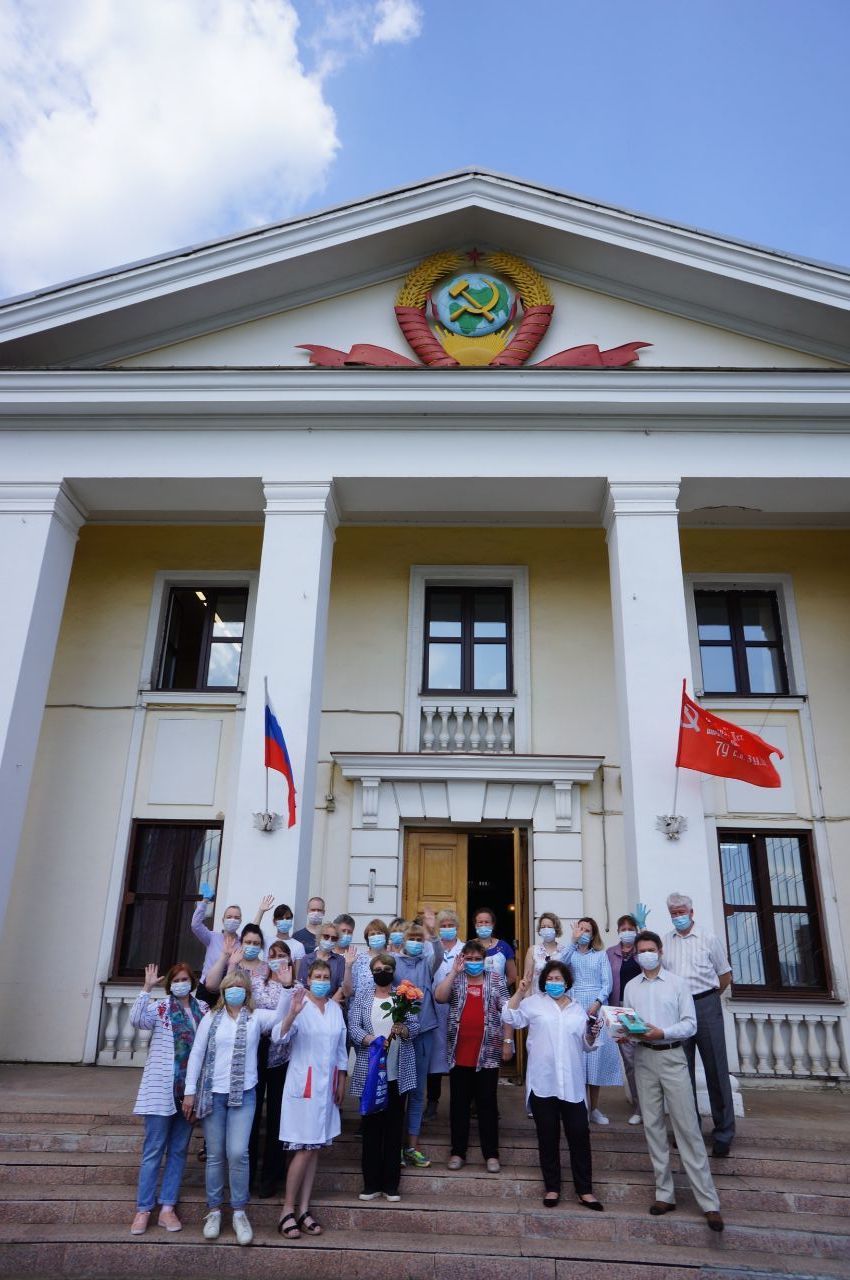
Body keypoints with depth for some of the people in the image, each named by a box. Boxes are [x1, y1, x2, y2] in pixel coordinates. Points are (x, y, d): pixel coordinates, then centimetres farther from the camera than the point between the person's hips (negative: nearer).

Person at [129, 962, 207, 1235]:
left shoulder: (202, 1009, 5)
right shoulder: (160, 1007, -4)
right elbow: (136, 1020, -23)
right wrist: (147, 988, -29)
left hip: (189, 1090, 4)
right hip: (161, 1089, -4)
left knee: (179, 1150, 10)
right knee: (153, 1150, 2)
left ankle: (167, 1208, 19)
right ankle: (143, 1210, 13)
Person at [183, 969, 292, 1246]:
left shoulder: (256, 1017, 2)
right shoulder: (211, 1018, 5)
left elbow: (279, 1015, -15)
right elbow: (196, 1054, 5)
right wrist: (190, 1091, 1)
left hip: (243, 1095, -1)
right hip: (212, 1093, 1)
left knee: (238, 1153, -8)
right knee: (215, 1155, 8)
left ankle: (239, 1213, 9)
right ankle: (214, 1211, 23)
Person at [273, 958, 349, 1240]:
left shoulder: (336, 1009, 6)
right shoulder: (299, 1006, -11)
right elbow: (279, 1037, -25)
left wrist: (341, 1083, 13)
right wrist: (292, 1013, -43)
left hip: (327, 1086, 5)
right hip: (303, 1085, -5)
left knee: (314, 1148, 10)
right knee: (304, 1149, -4)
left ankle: (304, 1209, 20)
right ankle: (288, 1211, 10)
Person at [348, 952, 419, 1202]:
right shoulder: (361, 996, 4)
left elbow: (415, 1025, -2)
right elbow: (353, 1026, -6)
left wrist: (404, 1029, -24)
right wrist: (370, 1040, -24)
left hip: (398, 1072, 1)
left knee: (394, 1127, 6)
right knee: (371, 1126, 4)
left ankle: (391, 1185, 15)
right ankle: (371, 1184, 15)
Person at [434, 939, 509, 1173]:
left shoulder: (496, 979, 4)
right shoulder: (455, 979, 6)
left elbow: (505, 1011, 3)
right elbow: (439, 997, -12)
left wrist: (507, 1042, -2)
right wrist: (454, 972, -14)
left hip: (487, 1052, -1)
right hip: (459, 1053, 1)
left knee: (487, 1103, 5)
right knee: (459, 1103, 9)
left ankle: (491, 1154, 15)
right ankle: (458, 1152, 20)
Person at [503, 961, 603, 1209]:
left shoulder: (578, 1010, 13)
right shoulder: (534, 1003, 4)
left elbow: (587, 1047, 15)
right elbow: (510, 1019, -7)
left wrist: (592, 1035, -5)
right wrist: (520, 992, -12)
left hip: (572, 1084, 2)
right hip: (543, 1083, -2)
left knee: (579, 1135, 2)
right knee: (548, 1137, 7)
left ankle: (584, 1190, 13)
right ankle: (552, 1187, 20)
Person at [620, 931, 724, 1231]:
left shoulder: (677, 983, 0)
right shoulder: (631, 987, 9)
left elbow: (690, 1024, -4)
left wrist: (662, 1032, -18)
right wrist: (628, 1033, -15)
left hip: (672, 1056, -3)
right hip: (644, 1058, 3)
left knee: (687, 1127, -5)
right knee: (653, 1126, 7)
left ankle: (709, 1201, 0)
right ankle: (665, 1193, 16)